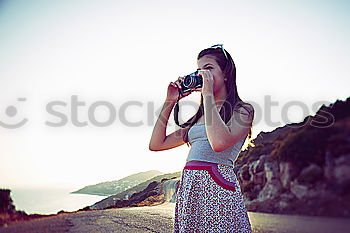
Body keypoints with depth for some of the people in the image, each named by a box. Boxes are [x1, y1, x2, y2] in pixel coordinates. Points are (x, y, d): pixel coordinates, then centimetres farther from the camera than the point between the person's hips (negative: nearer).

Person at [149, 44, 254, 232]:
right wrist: (169, 102, 12)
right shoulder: (199, 117, 19)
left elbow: (219, 143, -21)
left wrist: (208, 94, -11)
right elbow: (156, 144, 15)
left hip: (218, 188, -6)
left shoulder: (243, 110, 0)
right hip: (188, 189, 6)